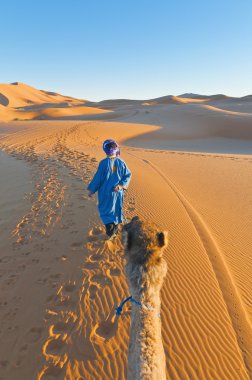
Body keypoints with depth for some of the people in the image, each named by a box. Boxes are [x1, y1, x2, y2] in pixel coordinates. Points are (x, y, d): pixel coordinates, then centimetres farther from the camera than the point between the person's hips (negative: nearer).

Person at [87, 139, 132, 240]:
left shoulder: (103, 163, -17)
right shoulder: (121, 162, -8)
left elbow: (98, 177, -12)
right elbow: (128, 175, -5)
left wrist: (91, 190, -1)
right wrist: (121, 185, -6)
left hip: (106, 192, -3)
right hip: (117, 192, 3)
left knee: (106, 211, 14)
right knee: (116, 210, 19)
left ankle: (110, 232, 3)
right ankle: (115, 231, 29)